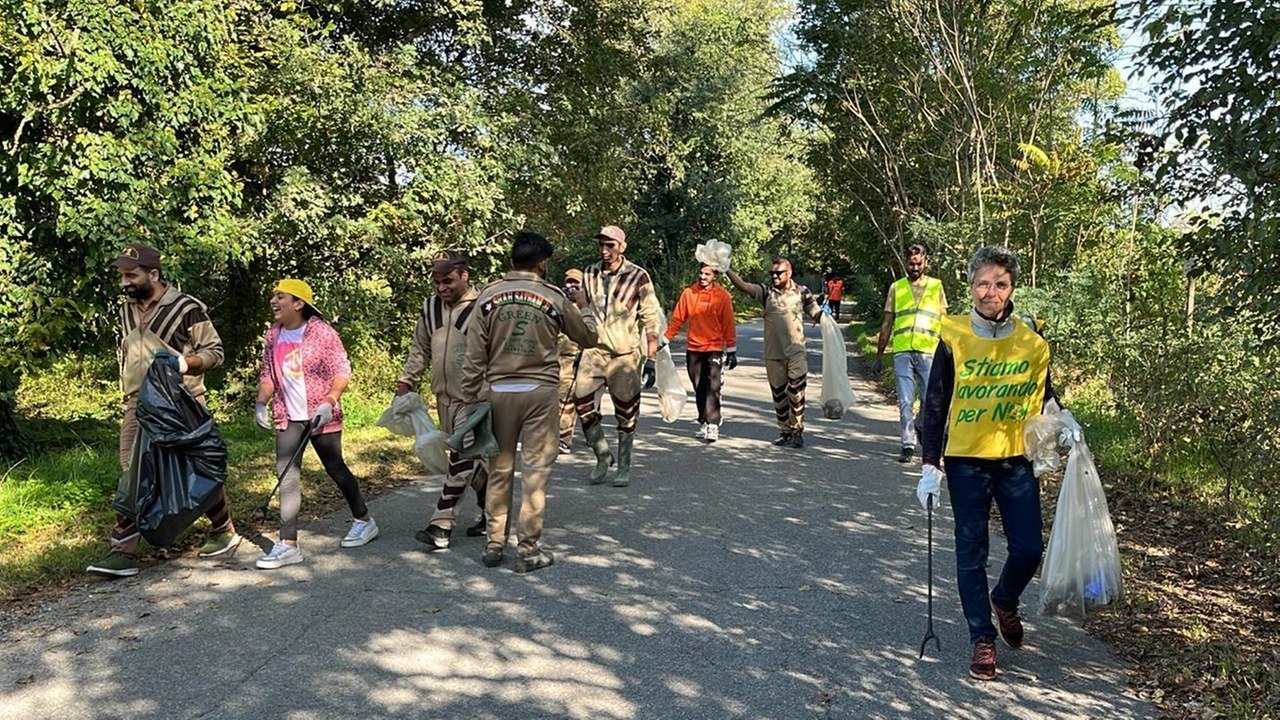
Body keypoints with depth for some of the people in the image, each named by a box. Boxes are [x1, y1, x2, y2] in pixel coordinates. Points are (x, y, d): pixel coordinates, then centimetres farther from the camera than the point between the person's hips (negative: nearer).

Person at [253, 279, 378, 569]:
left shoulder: (322, 332, -11)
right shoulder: (272, 336, 6)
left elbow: (342, 371, -12)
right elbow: (267, 374, 13)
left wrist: (329, 402, -24)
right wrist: (261, 402, -2)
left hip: (320, 417, -5)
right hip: (288, 418, 5)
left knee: (336, 469, 8)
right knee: (287, 477, -2)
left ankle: (363, 521, 29)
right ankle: (288, 545, 1)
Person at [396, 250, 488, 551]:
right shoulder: (430, 307, 11)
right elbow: (420, 349, 19)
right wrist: (405, 383, 13)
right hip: (444, 397, 7)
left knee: (462, 458, -7)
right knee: (472, 457, 15)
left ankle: (441, 526, -4)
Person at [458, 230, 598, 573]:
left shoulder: (488, 296, 0)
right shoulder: (554, 297, -3)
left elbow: (474, 356, -1)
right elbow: (588, 337, 11)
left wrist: (469, 399, 5)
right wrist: (582, 307, 28)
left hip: (499, 392, 2)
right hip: (540, 392, -2)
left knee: (500, 469, 13)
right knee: (535, 471, 4)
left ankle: (494, 544, 20)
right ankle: (528, 550, 9)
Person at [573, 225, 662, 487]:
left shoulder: (638, 277, -5)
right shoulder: (589, 275, 7)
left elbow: (651, 320, -3)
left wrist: (651, 360, -7)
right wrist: (578, 350, 15)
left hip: (625, 355, -3)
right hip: (594, 351, 3)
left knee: (626, 412, 3)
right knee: (581, 399, -9)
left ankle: (624, 467, 19)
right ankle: (603, 455, 11)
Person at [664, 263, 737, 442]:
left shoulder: (723, 296, -2)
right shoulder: (689, 293, 2)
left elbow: (728, 325, 0)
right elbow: (677, 318, 7)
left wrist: (732, 351, 0)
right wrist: (665, 339, 4)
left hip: (714, 349, -3)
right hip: (693, 349, 3)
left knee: (712, 388, -10)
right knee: (699, 388, 8)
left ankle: (713, 425, -12)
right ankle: (703, 423, 16)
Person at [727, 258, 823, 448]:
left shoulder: (801, 292, 1)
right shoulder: (767, 291, 2)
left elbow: (816, 314, 6)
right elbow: (742, 285, -10)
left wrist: (824, 312, -16)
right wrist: (727, 269, -21)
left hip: (796, 352, -2)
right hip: (773, 353, 2)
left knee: (796, 392, -8)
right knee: (778, 394, 10)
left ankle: (797, 431, 3)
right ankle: (784, 431, 22)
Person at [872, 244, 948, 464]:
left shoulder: (936, 286, 12)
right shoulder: (896, 288, 12)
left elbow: (944, 321, 13)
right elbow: (887, 324, 15)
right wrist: (879, 356, 13)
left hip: (929, 352, 0)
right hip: (902, 352, 0)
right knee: (905, 401, -3)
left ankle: (922, 427, 30)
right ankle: (908, 443, 3)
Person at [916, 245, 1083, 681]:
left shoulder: (1031, 338, 0)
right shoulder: (954, 337, -7)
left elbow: (1042, 393, 14)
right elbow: (935, 405, -4)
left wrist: (1063, 419, -7)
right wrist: (930, 466, -7)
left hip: (1016, 459, 2)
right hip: (966, 461, -2)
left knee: (1029, 550, 3)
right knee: (972, 553, 4)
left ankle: (1005, 602, 35)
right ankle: (982, 638, 19)